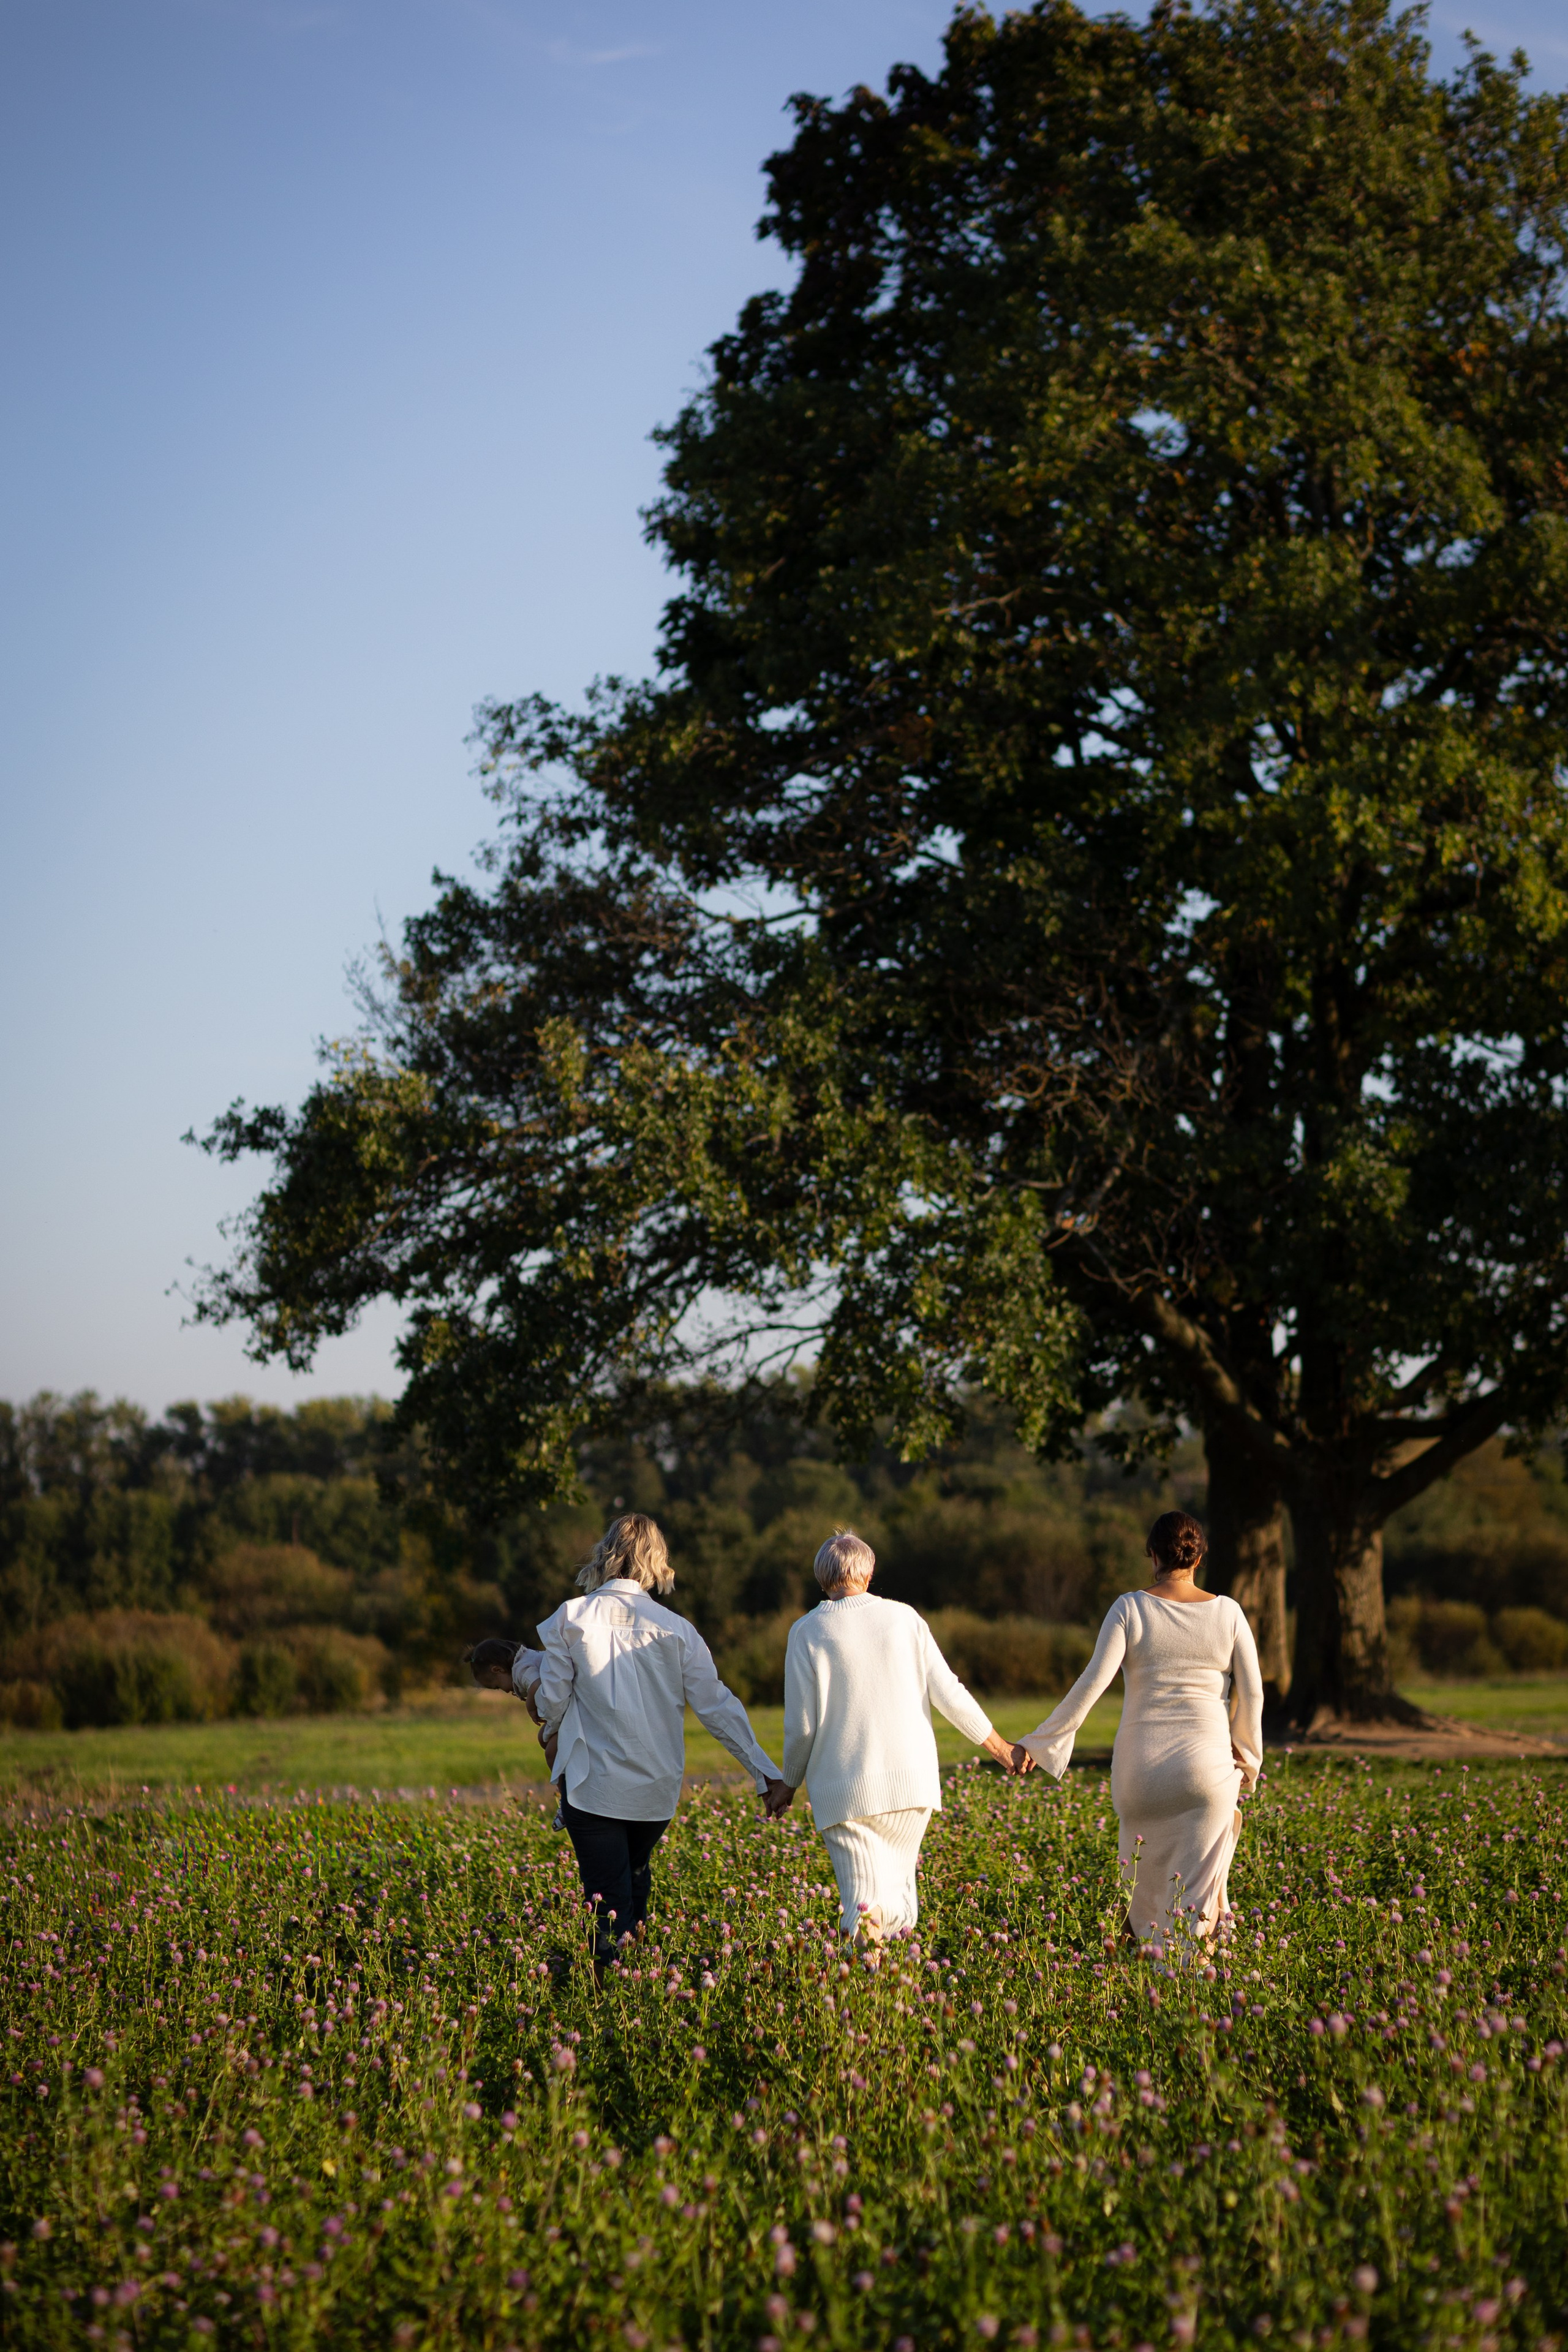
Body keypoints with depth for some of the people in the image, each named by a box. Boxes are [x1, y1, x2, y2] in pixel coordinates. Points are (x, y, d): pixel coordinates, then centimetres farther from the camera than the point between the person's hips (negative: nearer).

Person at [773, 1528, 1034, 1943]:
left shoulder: (807, 1632, -1)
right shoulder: (904, 1618, 6)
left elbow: (802, 1725, -3)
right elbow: (949, 1695, 6)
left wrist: (789, 1785, 13)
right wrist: (999, 1747, 18)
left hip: (846, 1789, -2)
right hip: (912, 1781, 3)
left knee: (863, 1897, -4)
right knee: (898, 1893, 15)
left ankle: (865, 1925, -35)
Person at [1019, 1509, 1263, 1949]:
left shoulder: (1130, 1608, -4)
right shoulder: (1227, 1613, 1)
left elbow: (1093, 1682, -12)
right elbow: (1251, 1692, 0)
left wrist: (1040, 1742, -7)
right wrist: (1247, 1760, 14)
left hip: (1140, 1768, 0)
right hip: (1206, 1765, 0)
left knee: (1145, 1882, 20)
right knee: (1194, 1895, -1)